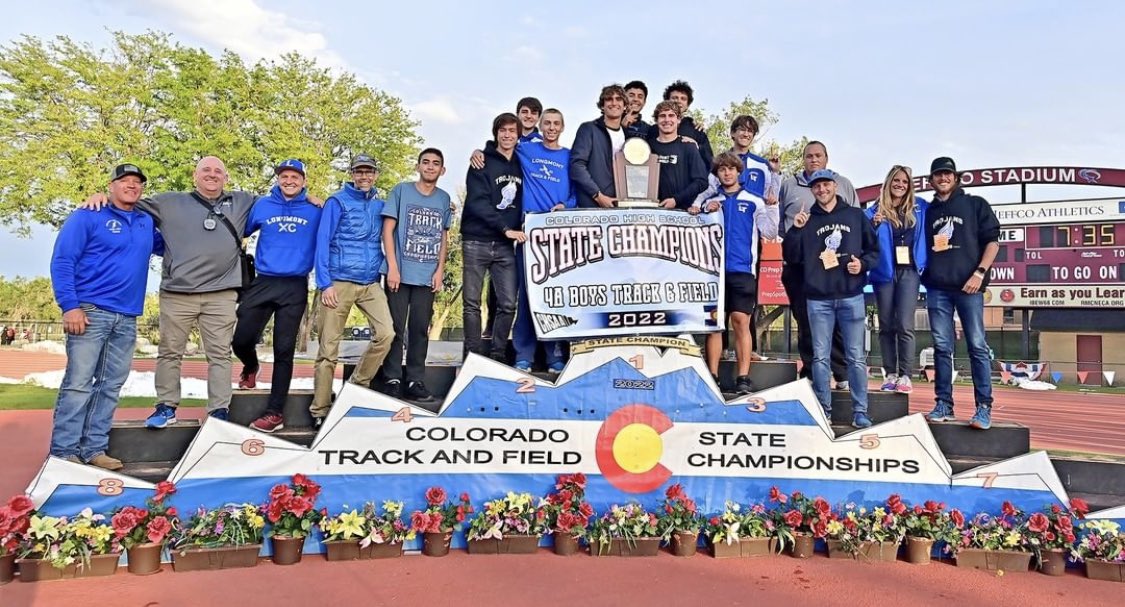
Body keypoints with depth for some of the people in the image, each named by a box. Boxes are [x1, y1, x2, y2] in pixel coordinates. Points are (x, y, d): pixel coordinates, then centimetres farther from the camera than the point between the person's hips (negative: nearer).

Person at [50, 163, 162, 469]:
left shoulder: (147, 223, 17)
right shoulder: (87, 216, 1)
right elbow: (61, 262, -5)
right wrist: (69, 306, -15)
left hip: (127, 319, 6)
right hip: (90, 312, -6)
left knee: (110, 386, 7)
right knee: (78, 383, -8)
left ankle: (94, 448, 13)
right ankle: (63, 451, -2)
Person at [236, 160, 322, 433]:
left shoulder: (315, 212, 5)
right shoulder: (262, 206, 8)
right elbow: (239, 231, 13)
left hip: (295, 288, -1)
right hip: (263, 283, 2)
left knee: (284, 350, 0)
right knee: (241, 340, 0)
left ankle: (274, 412, 7)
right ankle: (251, 367, 37)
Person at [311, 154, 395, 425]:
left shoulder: (380, 206, 14)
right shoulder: (337, 202, 1)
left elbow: (385, 240, 19)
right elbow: (322, 243, -4)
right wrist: (324, 284, -11)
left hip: (371, 284, 4)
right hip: (339, 282, -4)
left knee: (386, 334, -13)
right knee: (329, 347, -1)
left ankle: (358, 385, 9)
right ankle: (320, 410, 9)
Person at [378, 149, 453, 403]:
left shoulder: (444, 198, 12)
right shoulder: (401, 190, 3)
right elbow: (388, 229, -1)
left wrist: (440, 270, 4)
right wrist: (392, 267, -9)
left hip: (427, 276, 3)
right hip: (400, 272, -3)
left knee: (420, 329, 5)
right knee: (396, 328, 0)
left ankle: (416, 382, 11)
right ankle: (392, 380, 8)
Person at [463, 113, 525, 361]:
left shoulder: (521, 165, 12)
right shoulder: (482, 163, -2)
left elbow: (523, 201, 18)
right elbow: (478, 203, -12)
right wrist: (506, 228, -19)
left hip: (505, 245, 4)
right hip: (477, 241, -4)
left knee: (508, 304, -1)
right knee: (472, 303, 0)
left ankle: (498, 355, 10)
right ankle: (475, 356, 7)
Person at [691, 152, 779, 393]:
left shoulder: (754, 202, 11)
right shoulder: (709, 203, 16)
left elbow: (770, 232, 4)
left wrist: (772, 207, -8)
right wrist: (706, 213, -1)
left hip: (742, 269, -2)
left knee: (741, 321, -6)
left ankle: (743, 378, -3)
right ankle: (712, 377, 4)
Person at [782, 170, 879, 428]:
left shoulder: (856, 216, 8)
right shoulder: (807, 220, 8)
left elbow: (874, 248, 12)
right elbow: (791, 256, 3)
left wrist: (863, 263, -7)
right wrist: (795, 230, -10)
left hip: (851, 296, 0)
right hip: (818, 298, 1)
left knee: (856, 357, 2)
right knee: (820, 357, 5)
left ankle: (860, 412, 9)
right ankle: (823, 409, 14)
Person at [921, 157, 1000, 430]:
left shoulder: (975, 204, 8)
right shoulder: (928, 211, 16)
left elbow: (992, 240, 2)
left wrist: (980, 272, -8)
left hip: (968, 286, -3)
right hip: (937, 288, 3)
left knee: (977, 346, -3)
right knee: (942, 348, 4)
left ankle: (984, 407, -1)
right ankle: (944, 404, 9)